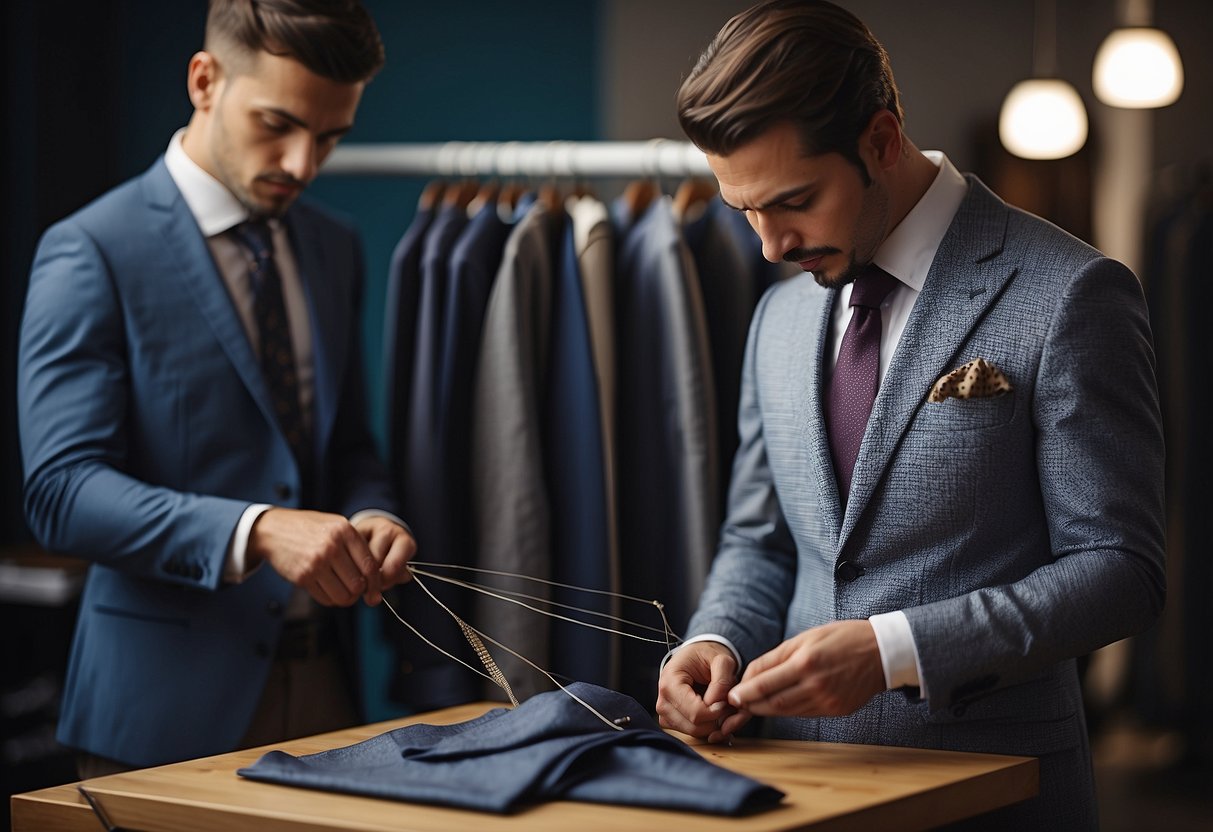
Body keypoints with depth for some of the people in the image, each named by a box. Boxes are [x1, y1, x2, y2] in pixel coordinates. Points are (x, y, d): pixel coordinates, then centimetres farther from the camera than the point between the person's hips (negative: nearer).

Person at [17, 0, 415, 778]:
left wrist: (372, 518, -6)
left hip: (323, 684, 6)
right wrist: (255, 532, -30)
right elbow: (61, 490, -18)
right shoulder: (92, 253, -11)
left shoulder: (335, 250, 10)